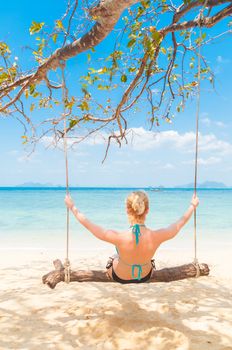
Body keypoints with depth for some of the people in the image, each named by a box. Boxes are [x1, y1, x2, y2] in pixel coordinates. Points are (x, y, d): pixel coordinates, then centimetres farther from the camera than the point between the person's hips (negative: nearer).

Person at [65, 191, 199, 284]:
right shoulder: (156, 237, -34)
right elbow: (180, 223, -14)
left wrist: (72, 207, -8)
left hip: (120, 277, -1)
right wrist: (193, 206, 4)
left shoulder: (119, 238, -38)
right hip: (145, 276, 1)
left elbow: (88, 223, -24)